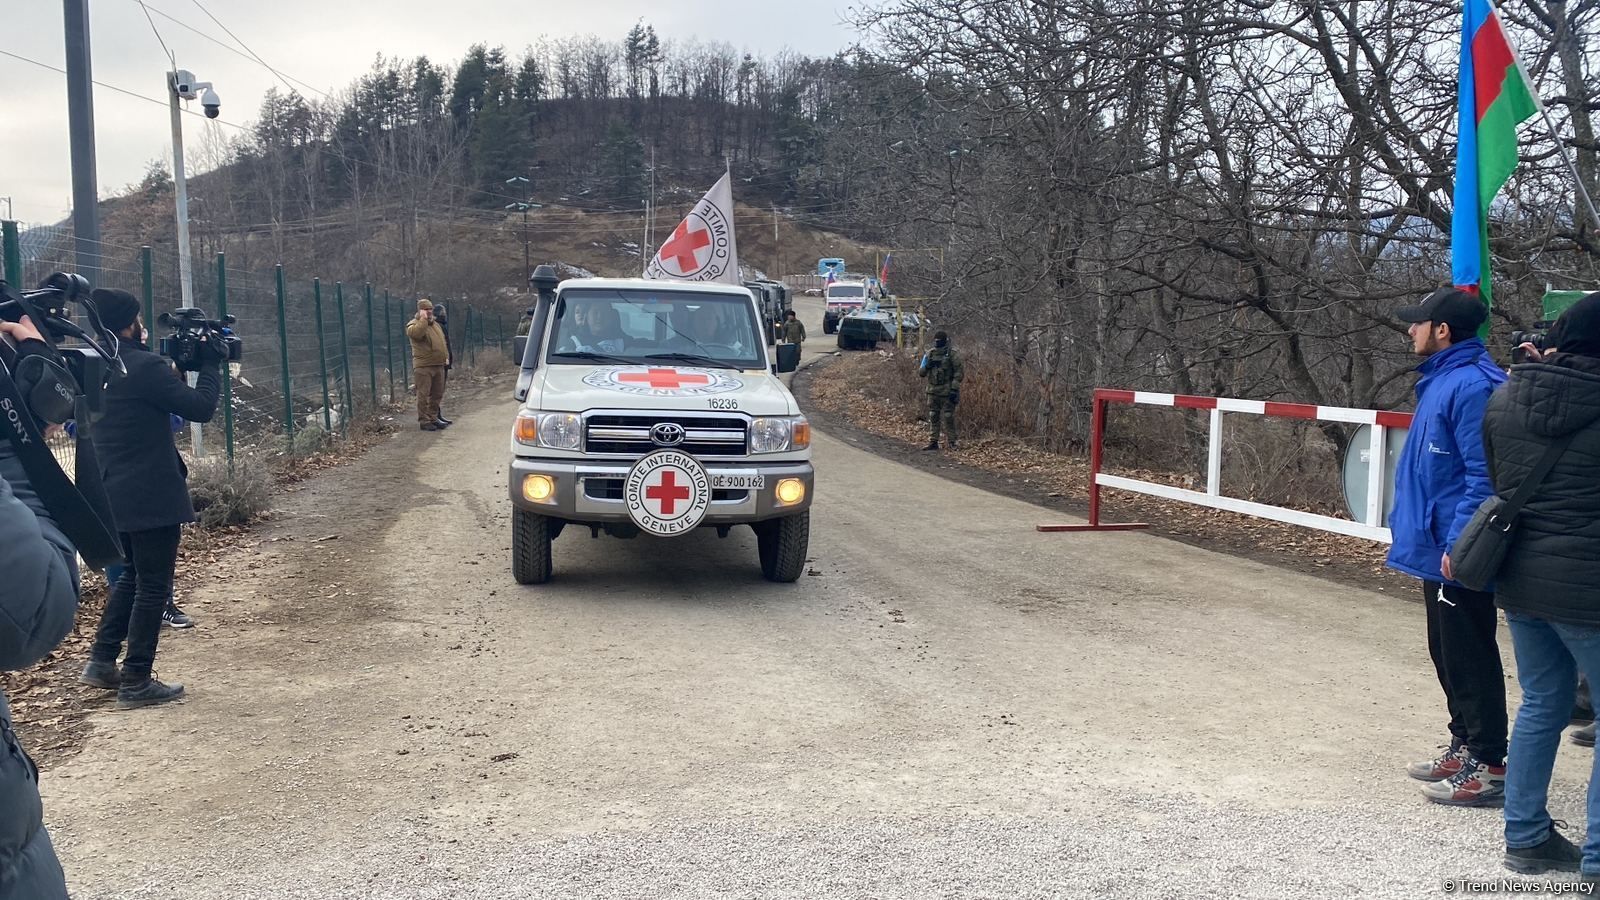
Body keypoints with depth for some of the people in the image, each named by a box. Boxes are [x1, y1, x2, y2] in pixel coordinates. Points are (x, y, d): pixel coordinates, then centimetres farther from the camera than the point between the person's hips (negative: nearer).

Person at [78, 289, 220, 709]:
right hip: (151, 495, -9)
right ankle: (136, 682, 5)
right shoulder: (145, 366, -17)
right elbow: (201, 407, -15)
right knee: (153, 586, 0)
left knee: (132, 575, 24)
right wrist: (211, 364, -3)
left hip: (115, 493, 9)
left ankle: (102, 661, 24)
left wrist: (177, 364, 14)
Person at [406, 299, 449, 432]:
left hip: (439, 365, 8)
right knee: (423, 395, -5)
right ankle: (424, 421, -1)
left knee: (437, 394, 12)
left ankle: (433, 418, 23)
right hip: (423, 366, -8)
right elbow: (415, 333, -30)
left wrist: (446, 356, 17)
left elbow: (443, 342, 26)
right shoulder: (414, 324, -6)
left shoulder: (436, 325, 20)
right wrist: (423, 319, -23)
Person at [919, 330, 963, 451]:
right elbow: (921, 372, 9)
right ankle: (933, 442, 14)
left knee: (948, 418, -3)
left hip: (947, 392, -5)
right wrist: (927, 365, -12)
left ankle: (952, 442, 6)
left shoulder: (952, 354, -6)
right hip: (933, 391, 5)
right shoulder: (930, 354, 8)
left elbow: (958, 373, -9)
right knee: (933, 418, 8)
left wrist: (954, 389, -16)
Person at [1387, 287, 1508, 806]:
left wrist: (1459, 544, -24)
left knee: (1469, 657, -2)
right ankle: (1464, 747, 30)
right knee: (1447, 653, 18)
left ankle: (1488, 767, 7)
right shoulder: (1442, 379, 12)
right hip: (1437, 547, 10)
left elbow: (1484, 474, -23)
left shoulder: (1471, 384, -19)